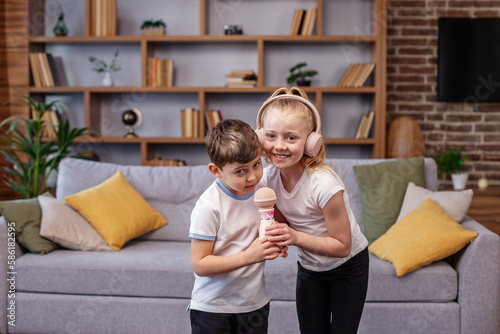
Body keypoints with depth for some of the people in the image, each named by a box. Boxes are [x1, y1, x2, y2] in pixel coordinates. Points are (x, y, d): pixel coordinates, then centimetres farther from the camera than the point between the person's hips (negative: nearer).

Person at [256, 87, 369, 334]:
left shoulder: (323, 184, -33)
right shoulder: (269, 177, -15)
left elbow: (342, 246, -25)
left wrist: (295, 237, -36)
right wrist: (275, 234, -22)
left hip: (348, 267, -4)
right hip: (309, 267, 5)